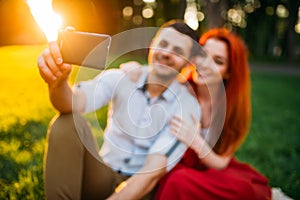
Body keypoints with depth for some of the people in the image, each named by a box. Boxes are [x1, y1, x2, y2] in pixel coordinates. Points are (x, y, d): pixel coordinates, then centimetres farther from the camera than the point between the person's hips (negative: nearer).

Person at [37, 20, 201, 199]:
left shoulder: (188, 106, -12)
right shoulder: (120, 78, -5)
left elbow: (152, 173, -20)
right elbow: (74, 103, -24)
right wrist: (58, 82, -46)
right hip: (104, 175, 3)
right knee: (68, 121, -22)